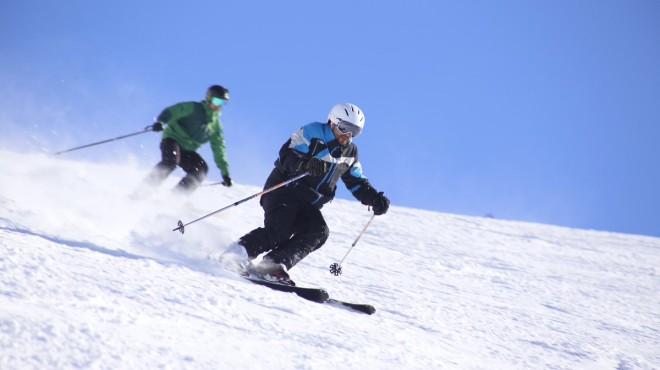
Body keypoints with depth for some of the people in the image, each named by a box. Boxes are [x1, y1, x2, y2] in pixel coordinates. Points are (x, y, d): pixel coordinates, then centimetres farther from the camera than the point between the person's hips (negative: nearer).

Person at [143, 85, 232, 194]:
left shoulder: (216, 125, 11)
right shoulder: (193, 108, -3)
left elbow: (219, 150, 13)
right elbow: (171, 111, -12)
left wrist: (225, 173, 9)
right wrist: (160, 122, -34)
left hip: (186, 150, 5)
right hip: (172, 140, -5)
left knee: (202, 168, -20)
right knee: (170, 161, -34)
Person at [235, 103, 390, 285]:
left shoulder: (350, 153, 13)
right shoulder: (312, 133, -8)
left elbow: (357, 183, 18)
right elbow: (286, 154, -17)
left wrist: (375, 198, 0)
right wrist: (306, 164, -36)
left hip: (307, 204, 7)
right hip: (282, 190, -6)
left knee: (319, 232, -20)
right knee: (279, 231, -26)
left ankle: (275, 265, -27)